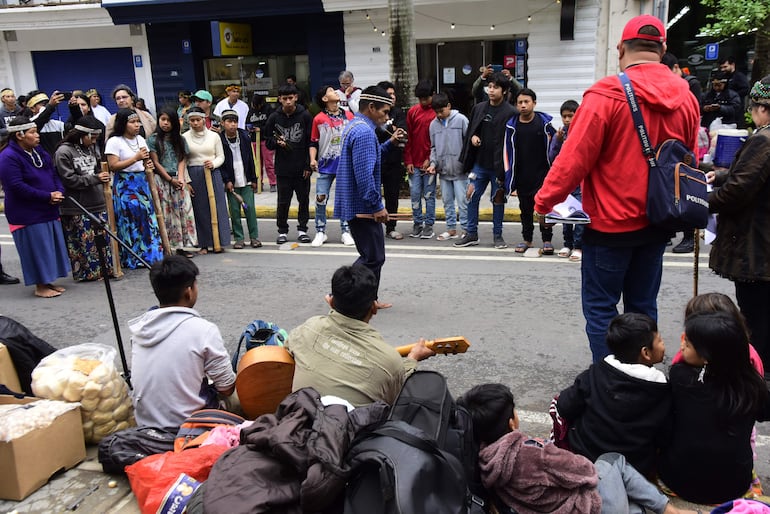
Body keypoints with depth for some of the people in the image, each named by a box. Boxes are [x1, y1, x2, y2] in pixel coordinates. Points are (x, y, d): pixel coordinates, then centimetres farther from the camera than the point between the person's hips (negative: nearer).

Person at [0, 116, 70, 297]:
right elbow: (17, 187, -22)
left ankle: (48, 281, 25)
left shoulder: (39, 152, 10)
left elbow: (54, 175, 14)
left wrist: (59, 192, -6)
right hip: (27, 214, -8)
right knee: (37, 249, -1)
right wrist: (48, 196, -21)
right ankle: (40, 286, 11)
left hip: (48, 210, 8)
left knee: (51, 246, 13)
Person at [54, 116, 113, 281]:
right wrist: (95, 178, -16)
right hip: (77, 207, -7)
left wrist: (104, 175, 6)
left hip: (98, 202, 7)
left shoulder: (93, 148, 13)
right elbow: (69, 179, -14)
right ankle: (87, 272, 9)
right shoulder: (63, 152, -9)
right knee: (84, 241, -1)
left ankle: (105, 269, 19)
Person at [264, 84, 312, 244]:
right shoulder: (274, 117, 1)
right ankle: (282, 231, 18)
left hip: (302, 167, 0)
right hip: (283, 168, 1)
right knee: (283, 201, 6)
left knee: (304, 199, 8)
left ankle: (302, 229, 21)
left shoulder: (305, 115, -3)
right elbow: (267, 141, 9)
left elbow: (311, 142, -1)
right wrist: (277, 142, -14)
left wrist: (308, 165, -5)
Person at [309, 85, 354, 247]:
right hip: (326, 165, -1)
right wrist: (312, 159, -9)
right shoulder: (319, 119, 1)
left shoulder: (349, 116, 6)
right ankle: (320, 232, 10)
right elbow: (314, 142, 5)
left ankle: (346, 232, 15)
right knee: (320, 198, -2)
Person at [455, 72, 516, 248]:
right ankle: (472, 234, 16)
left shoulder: (510, 113, -9)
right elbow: (470, 130, 21)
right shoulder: (478, 108, 8)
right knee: (471, 195, 4)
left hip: (498, 165, -4)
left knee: (498, 199, 8)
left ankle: (498, 235, 22)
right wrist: (473, 137, -2)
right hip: (479, 162, 5)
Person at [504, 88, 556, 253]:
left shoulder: (544, 123, -3)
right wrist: (509, 175, 0)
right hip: (521, 176, 2)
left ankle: (547, 240, 9)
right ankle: (527, 239, 26)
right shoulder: (512, 125, 0)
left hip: (542, 174, -2)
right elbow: (507, 151, 3)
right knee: (525, 208, 13)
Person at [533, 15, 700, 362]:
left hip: (612, 222, -6)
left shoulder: (606, 94, -15)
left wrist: (544, 202, -5)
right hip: (658, 221, 6)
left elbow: (575, 158, -16)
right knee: (643, 305, 16)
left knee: (600, 307, 5)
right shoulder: (685, 97, 2)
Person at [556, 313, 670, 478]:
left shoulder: (594, 374, -14)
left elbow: (565, 408, -9)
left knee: (557, 401, 18)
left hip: (584, 455, 0)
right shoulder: (663, 391, -15)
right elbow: (663, 437, -7)